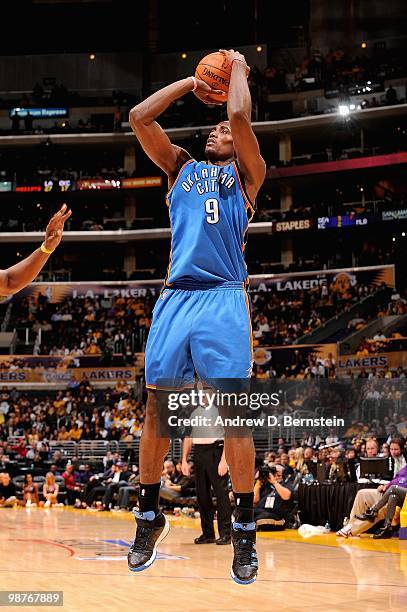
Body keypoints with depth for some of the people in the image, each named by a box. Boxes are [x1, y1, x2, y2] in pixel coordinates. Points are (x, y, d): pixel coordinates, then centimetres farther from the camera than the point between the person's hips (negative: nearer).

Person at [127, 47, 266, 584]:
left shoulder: (245, 174, 13)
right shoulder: (182, 167, 23)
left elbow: (240, 115, -4)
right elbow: (139, 117, 14)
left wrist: (237, 68, 12)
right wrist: (190, 83, 19)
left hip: (223, 299, -3)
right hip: (175, 298, 4)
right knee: (157, 408, 3)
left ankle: (245, 530, 2)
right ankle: (150, 518, 16)